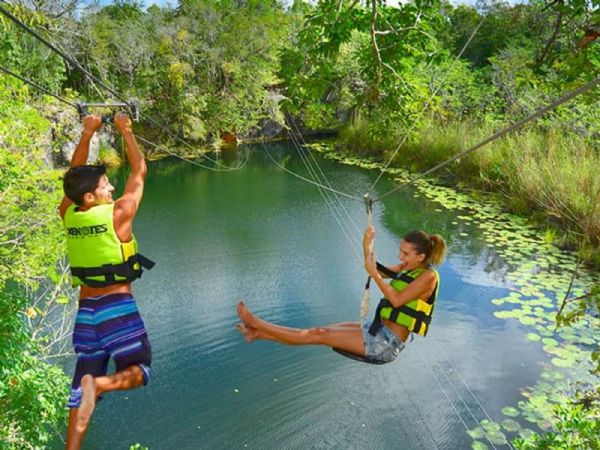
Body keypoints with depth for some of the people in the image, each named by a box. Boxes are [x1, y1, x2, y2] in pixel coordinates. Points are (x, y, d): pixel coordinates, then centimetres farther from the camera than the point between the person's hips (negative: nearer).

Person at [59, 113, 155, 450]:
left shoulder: (68, 215, 0)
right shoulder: (118, 214, -13)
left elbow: (75, 173, 14)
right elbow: (140, 171, -2)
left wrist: (88, 134, 15)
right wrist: (126, 131, 6)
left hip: (86, 309, 6)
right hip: (118, 307, -5)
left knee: (82, 384, 14)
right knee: (139, 371, 9)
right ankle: (100, 383, -21)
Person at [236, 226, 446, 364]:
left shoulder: (428, 276, -15)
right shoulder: (408, 268, 11)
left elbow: (397, 300, -23)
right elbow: (380, 271, 15)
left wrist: (374, 274, -23)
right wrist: (367, 247, -2)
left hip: (388, 342, -8)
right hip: (378, 329, 8)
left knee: (320, 335, -9)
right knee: (320, 331, 2)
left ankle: (255, 322, -7)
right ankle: (258, 333, 3)